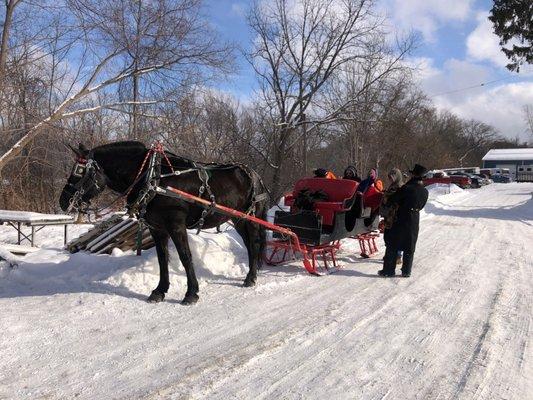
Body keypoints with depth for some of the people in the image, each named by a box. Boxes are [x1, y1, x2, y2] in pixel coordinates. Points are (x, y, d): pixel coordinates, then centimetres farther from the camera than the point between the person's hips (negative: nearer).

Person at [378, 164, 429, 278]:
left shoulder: (406, 188, -18)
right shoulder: (425, 192, -1)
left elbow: (391, 199, -12)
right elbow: (421, 206, 11)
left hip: (401, 220, -5)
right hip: (415, 220, 5)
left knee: (393, 246, 5)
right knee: (409, 248, 13)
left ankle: (389, 270, 8)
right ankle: (406, 271, 17)